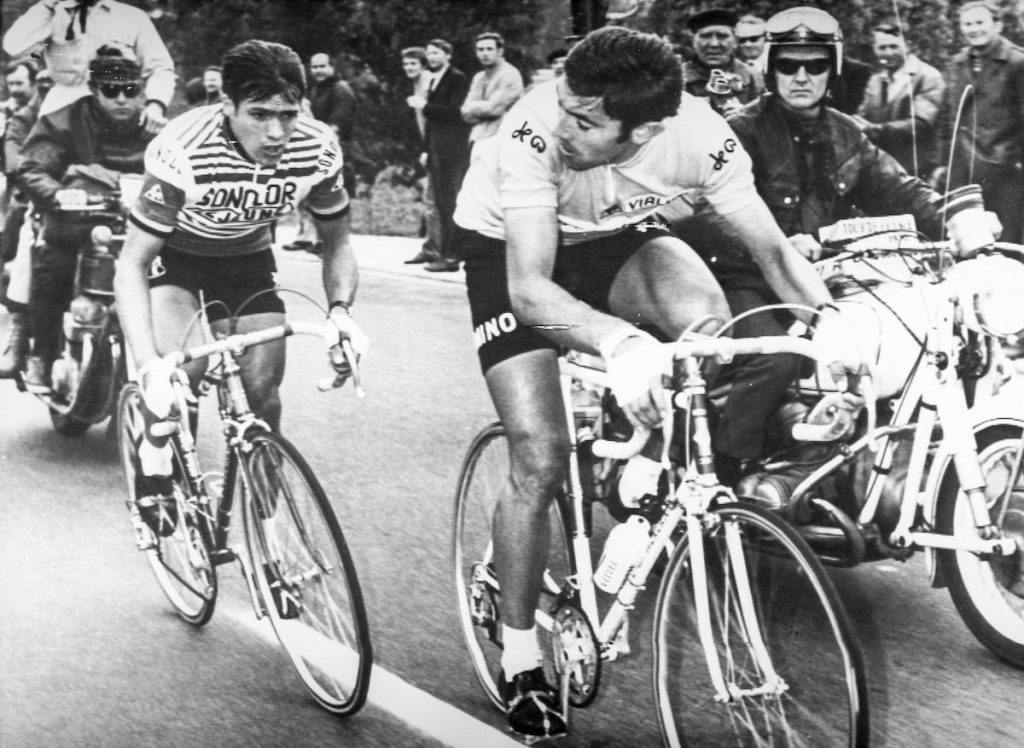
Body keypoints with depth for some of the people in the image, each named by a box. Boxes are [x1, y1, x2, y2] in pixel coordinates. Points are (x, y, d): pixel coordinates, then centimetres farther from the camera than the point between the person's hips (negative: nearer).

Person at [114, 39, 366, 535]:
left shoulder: (318, 151, -25)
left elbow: (336, 243, -8)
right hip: (174, 254, -3)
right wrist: (148, 367, -46)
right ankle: (155, 464, -1)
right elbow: (131, 265, -34)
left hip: (247, 257, 3)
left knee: (263, 390, -7)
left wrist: (340, 309, -28)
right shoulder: (183, 155, -37)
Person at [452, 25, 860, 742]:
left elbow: (774, 248, -20)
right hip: (508, 249, -2)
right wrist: (620, 341, -61)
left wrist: (830, 319, -38)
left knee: (704, 313, -31)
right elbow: (529, 287, -44)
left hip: (615, 239, 2)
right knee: (541, 458, -11)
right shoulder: (537, 131, -38)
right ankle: (519, 656, 8)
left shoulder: (699, 135, -29)